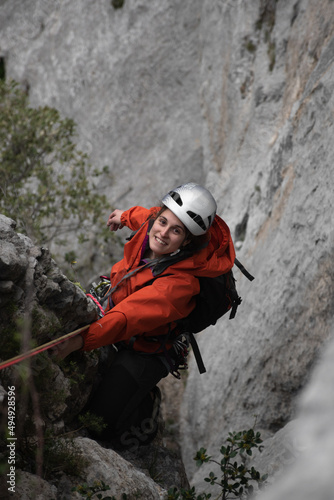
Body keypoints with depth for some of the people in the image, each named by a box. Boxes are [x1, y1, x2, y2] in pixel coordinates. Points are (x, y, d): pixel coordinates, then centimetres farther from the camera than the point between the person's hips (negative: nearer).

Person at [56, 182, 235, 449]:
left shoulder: (180, 282, -38)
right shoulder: (151, 227, -19)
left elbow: (128, 318, -44)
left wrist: (82, 340, -53)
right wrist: (127, 216, 27)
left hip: (144, 350, -7)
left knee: (99, 426, -8)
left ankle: (146, 405, 23)